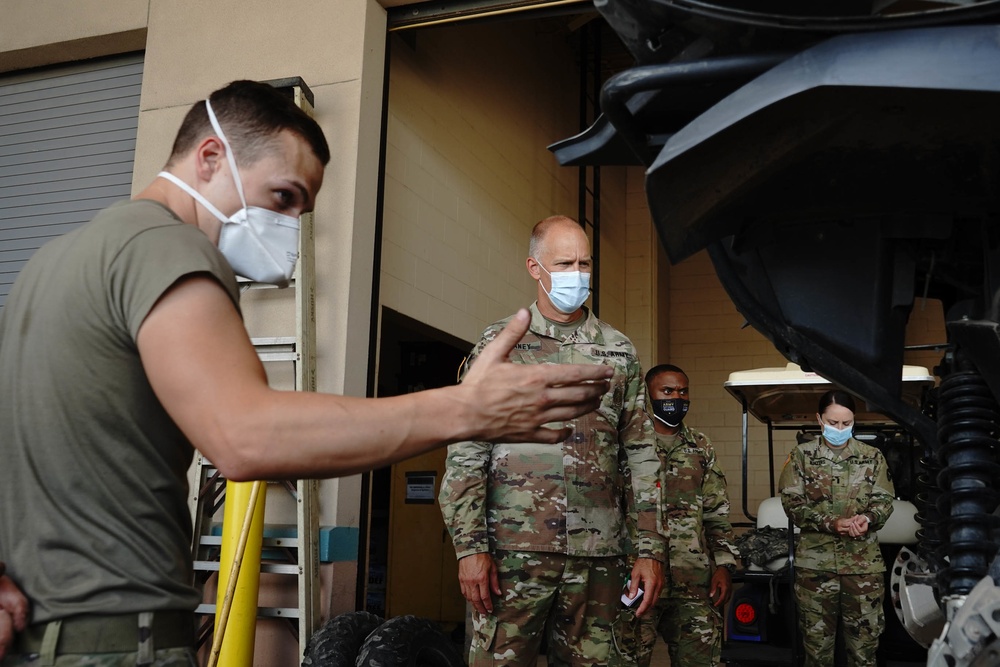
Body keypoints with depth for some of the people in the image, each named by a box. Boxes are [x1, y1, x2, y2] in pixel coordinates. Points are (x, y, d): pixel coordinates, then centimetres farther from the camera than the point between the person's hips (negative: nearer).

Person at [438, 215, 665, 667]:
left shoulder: (619, 351, 12)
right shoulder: (499, 343, 5)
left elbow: (640, 457, 11)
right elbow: (467, 453, 0)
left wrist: (650, 550, 5)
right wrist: (470, 547, -8)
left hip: (598, 556, 2)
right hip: (513, 550, -2)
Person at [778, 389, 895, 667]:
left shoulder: (872, 457, 8)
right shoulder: (802, 456, 2)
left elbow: (884, 499, 6)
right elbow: (792, 502, -3)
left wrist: (868, 517, -16)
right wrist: (830, 523, -17)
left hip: (864, 561, 1)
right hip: (815, 561, -1)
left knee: (865, 635, 5)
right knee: (817, 637, 6)